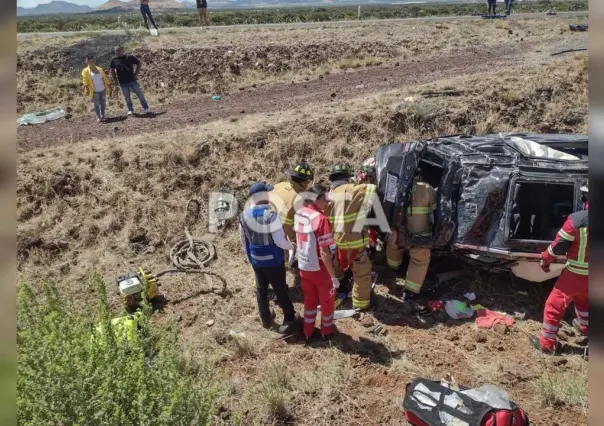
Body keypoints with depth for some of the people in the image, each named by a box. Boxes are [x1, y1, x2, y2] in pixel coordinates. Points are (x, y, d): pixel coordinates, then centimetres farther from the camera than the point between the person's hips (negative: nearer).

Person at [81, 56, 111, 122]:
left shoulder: (99, 69, 11)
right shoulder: (85, 71, -4)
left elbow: (104, 78, 15)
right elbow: (85, 81, -7)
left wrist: (108, 85, 10)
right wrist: (87, 89, -15)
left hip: (103, 90, 4)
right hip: (94, 91, -4)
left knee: (103, 103, 8)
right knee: (96, 104, 0)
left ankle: (102, 116, 19)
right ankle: (98, 117, 8)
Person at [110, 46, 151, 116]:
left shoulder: (130, 57, -6)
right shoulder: (114, 60, 2)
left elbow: (139, 63, 4)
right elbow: (112, 70, 16)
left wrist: (136, 73, -2)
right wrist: (115, 78, 7)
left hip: (132, 80, -2)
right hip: (123, 83, 2)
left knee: (140, 95, 0)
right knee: (127, 97, 9)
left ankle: (146, 109, 8)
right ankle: (130, 110, 24)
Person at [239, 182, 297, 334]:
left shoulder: (244, 215, -5)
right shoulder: (270, 215, -25)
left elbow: (243, 239, 7)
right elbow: (280, 241, -22)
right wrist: (292, 245, -2)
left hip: (255, 260, 5)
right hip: (273, 261, -5)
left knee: (261, 289, 19)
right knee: (280, 290, 11)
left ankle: (265, 319, 34)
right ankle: (289, 318, 26)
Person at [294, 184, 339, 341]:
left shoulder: (299, 214, -3)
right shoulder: (320, 218, -25)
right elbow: (324, 253, -25)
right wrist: (334, 276, -20)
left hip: (303, 267, 6)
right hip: (320, 268, -6)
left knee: (309, 299, 23)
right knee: (327, 300, 18)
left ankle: (308, 332, 36)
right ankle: (327, 331, 36)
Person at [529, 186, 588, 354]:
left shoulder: (576, 220, -22)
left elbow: (558, 245, -14)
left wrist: (545, 259, 1)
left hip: (576, 273, -6)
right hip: (587, 273, 6)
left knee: (554, 305, 6)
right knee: (583, 299, 35)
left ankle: (547, 343, 10)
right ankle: (584, 326, 54)